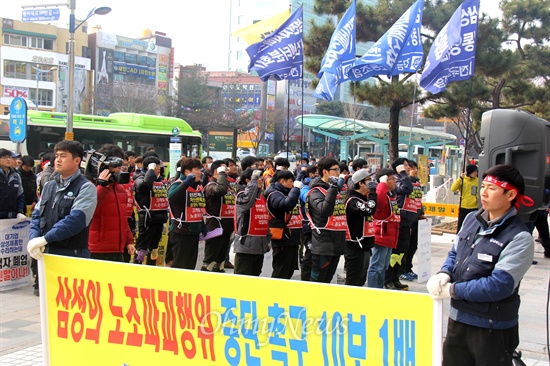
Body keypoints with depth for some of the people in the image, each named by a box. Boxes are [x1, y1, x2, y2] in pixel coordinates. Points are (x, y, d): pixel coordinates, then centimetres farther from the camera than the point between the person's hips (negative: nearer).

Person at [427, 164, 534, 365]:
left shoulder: (519, 238, -18)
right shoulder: (472, 219, 3)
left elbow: (500, 285, -24)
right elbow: (455, 253, 15)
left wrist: (453, 290, -18)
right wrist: (444, 274, -8)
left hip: (493, 328, -6)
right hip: (458, 319, 6)